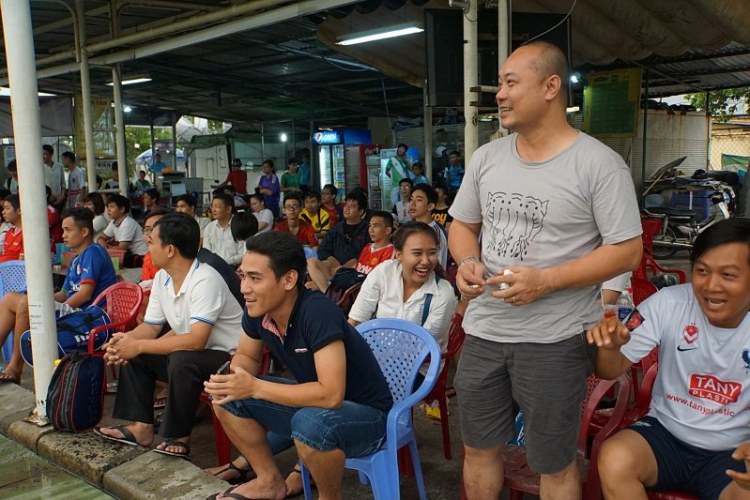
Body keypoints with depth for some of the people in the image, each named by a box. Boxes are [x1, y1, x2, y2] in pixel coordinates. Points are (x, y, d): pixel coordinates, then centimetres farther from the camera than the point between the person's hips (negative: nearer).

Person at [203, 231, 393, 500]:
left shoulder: (317, 312, -31)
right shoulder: (257, 310, -9)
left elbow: (331, 394, -36)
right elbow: (246, 356, 9)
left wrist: (255, 388, -30)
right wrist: (233, 378, -15)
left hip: (366, 414, -7)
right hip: (314, 401, 7)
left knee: (310, 423, -38)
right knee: (225, 396, -3)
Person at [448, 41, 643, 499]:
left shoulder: (599, 164, -11)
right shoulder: (486, 157, 6)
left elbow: (628, 251, -12)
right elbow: (463, 225, 15)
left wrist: (545, 280, -22)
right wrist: (467, 262, -8)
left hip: (555, 338, -5)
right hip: (483, 329, 5)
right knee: (479, 448, 18)